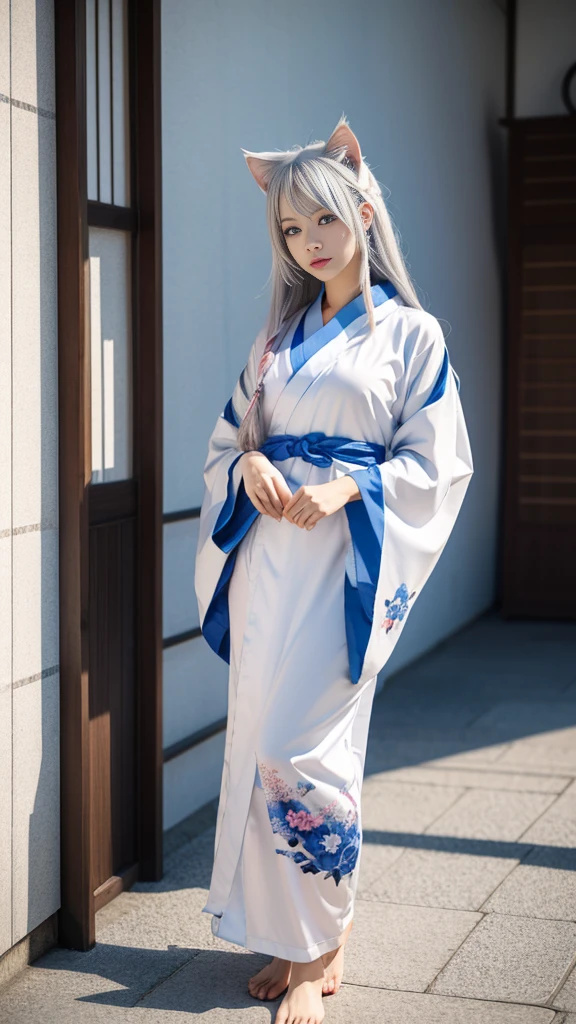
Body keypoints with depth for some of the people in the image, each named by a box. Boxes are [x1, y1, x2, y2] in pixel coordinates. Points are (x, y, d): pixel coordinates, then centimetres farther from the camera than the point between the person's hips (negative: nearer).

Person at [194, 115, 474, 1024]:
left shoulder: (411, 332, 1)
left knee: (304, 751, -10)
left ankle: (322, 950, 7)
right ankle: (287, 938, 18)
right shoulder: (279, 334, 16)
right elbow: (230, 435, 19)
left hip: (344, 563, -5)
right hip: (266, 557, 5)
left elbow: (438, 463, -2)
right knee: (259, 740, 5)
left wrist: (346, 488, -16)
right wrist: (250, 466, -4)